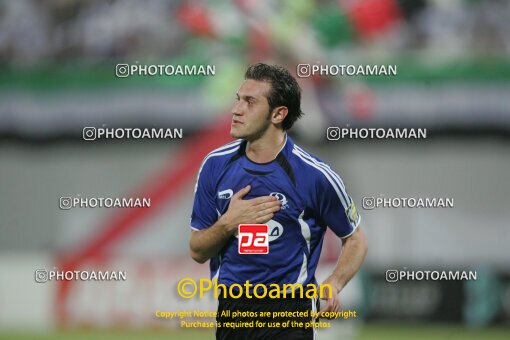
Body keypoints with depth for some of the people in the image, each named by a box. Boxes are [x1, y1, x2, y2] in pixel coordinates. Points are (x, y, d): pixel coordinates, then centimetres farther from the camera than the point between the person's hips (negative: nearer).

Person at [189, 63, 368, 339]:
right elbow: (197, 252, 4)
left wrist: (333, 285, -16)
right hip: (230, 310, 4)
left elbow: (355, 240, 2)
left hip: (287, 315, -4)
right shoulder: (216, 165, -2)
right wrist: (228, 223, -16)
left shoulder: (315, 175, -11)